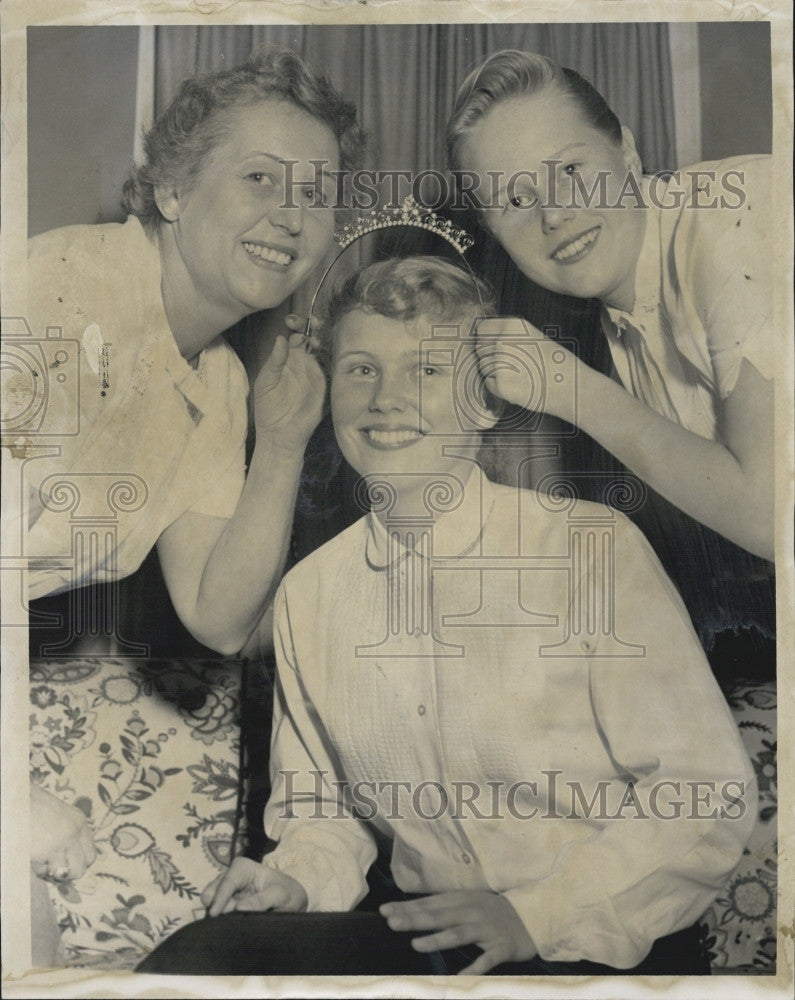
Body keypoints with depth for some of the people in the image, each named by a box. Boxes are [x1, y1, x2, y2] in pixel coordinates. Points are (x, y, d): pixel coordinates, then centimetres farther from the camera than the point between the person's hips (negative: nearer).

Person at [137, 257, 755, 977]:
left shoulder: (595, 549, -11)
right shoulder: (306, 596, 3)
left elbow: (707, 797, -9)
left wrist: (535, 917, -16)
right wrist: (296, 879, -6)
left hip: (605, 943, -2)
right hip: (424, 935, 3)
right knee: (193, 957, -21)